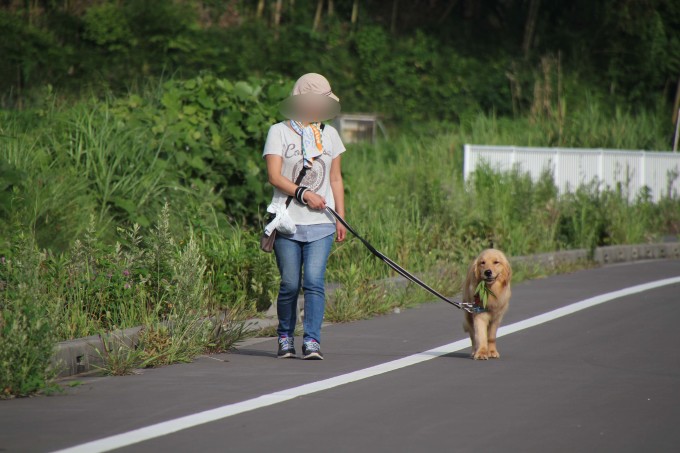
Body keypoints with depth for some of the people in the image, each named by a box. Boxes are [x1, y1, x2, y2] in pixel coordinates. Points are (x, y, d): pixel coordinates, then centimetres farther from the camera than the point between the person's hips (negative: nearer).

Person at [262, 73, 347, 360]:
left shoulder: (329, 134, 16)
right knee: (290, 283, -1)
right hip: (287, 222, -2)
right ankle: (285, 337, 18)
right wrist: (304, 193, -16)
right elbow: (274, 176, -5)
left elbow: (335, 179, 18)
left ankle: (312, 341, -11)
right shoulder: (279, 132, 3)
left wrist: (341, 218, 12)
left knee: (314, 280, -11)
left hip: (321, 223, 2)